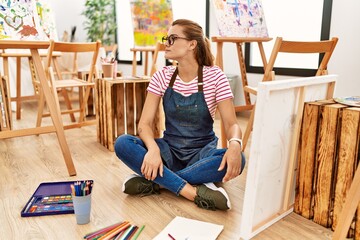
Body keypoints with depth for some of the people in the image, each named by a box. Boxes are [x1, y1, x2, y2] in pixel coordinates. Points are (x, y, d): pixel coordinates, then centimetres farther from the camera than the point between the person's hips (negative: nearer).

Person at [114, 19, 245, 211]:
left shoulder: (214, 76, -9)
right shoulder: (162, 76, -3)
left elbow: (231, 123, -11)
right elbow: (144, 123, -9)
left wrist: (235, 144, -35)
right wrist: (153, 148, -31)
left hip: (202, 152, -1)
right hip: (170, 150, 2)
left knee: (237, 160, -33)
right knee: (122, 144, -24)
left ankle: (155, 181, -22)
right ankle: (193, 191, -28)